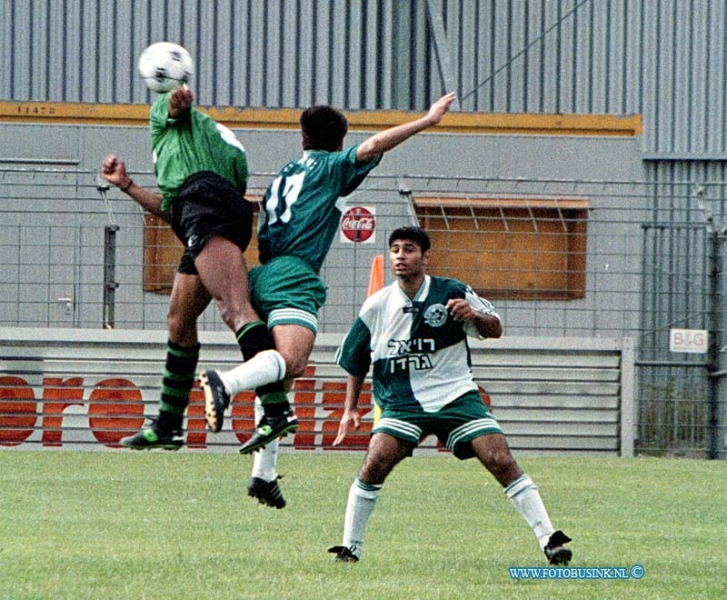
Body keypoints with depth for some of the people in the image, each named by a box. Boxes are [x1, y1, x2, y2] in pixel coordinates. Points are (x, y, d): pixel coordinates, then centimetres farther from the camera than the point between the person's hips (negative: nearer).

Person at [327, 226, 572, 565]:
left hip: (457, 396, -1)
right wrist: (350, 409, 8)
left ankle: (549, 540, -8)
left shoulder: (451, 293, -4)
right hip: (402, 403, 1)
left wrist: (473, 315, -18)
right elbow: (355, 360, 14)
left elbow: (495, 330, 3)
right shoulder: (376, 307, 1)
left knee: (501, 461, -13)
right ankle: (350, 546, -7)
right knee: (376, 462, -20)